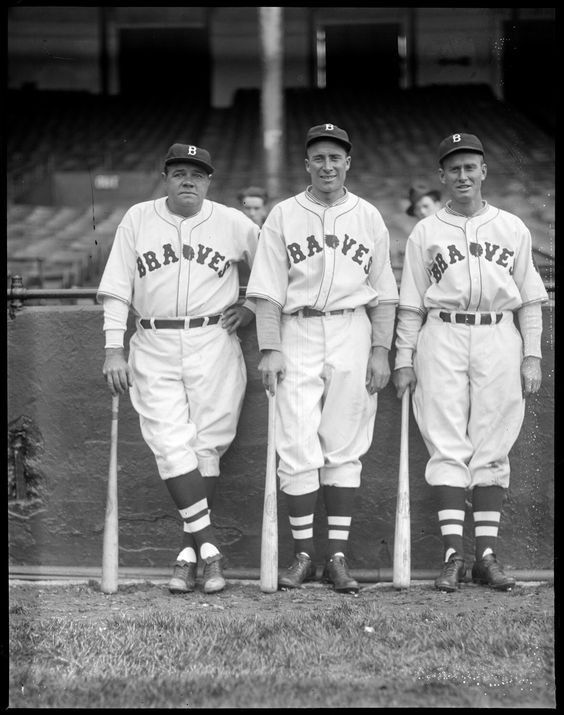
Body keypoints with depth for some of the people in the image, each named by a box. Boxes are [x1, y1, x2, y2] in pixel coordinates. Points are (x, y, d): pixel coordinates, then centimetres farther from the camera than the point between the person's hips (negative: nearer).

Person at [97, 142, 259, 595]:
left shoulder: (233, 223, 5)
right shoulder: (137, 220, 7)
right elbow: (116, 289, 6)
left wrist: (253, 306, 5)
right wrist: (113, 349, -2)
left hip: (214, 344, 0)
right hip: (154, 349, 1)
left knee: (207, 447, -2)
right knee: (172, 446, -11)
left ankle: (190, 552, 5)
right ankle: (209, 548, -10)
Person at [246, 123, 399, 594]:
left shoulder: (369, 218, 10)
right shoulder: (283, 216, 5)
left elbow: (383, 293, 10)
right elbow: (268, 291, 1)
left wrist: (381, 350, 1)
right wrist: (269, 349, -8)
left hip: (352, 333, 1)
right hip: (297, 335, -1)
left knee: (345, 448, 1)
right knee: (297, 447, -5)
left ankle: (338, 556, 5)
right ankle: (303, 555, 4)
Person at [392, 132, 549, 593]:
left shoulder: (512, 228, 12)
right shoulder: (425, 233, 11)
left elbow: (530, 299, 11)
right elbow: (410, 303, 11)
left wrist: (532, 355, 4)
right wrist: (403, 357, 3)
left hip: (498, 339, 1)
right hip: (442, 339, -1)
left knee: (492, 448, 1)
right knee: (447, 447, -6)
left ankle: (487, 554, 4)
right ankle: (453, 554, -6)